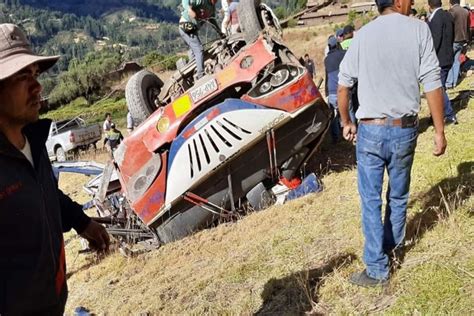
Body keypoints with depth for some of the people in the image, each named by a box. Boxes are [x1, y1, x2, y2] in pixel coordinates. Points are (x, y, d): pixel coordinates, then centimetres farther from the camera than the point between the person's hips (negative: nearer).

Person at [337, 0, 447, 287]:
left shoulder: (362, 35, 1)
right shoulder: (418, 29, -5)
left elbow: (343, 85, 4)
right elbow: (432, 84, -9)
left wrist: (346, 122, 17)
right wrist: (440, 131, -3)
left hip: (370, 131, 0)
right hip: (405, 130, 1)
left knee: (371, 201, 7)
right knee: (398, 196, 20)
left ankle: (377, 269, 11)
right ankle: (393, 245, 41)